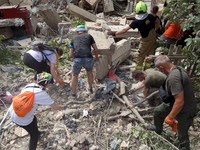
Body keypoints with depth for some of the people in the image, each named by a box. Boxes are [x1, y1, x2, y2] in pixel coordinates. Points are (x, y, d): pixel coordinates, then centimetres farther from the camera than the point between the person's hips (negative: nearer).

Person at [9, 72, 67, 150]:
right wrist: (63, 107, 6)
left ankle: (37, 132, 63)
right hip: (22, 119, -8)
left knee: (34, 119, 34)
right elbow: (56, 107, -14)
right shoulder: (42, 94, -22)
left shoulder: (31, 85, -5)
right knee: (34, 135, 16)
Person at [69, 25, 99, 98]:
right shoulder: (89, 36, 21)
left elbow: (71, 55, 19)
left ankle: (73, 93, 40)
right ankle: (90, 89, 48)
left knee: (74, 75, 29)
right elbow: (96, 49, 19)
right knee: (89, 72, 34)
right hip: (88, 59, 0)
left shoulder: (73, 39, 23)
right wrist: (96, 56, 40)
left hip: (77, 60, 0)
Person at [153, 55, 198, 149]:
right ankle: (158, 130, 48)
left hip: (184, 110, -10)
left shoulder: (173, 78, -35)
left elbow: (180, 102, -35)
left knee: (182, 135, 9)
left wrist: (170, 118, -21)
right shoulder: (178, 69, -5)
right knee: (157, 112, 23)